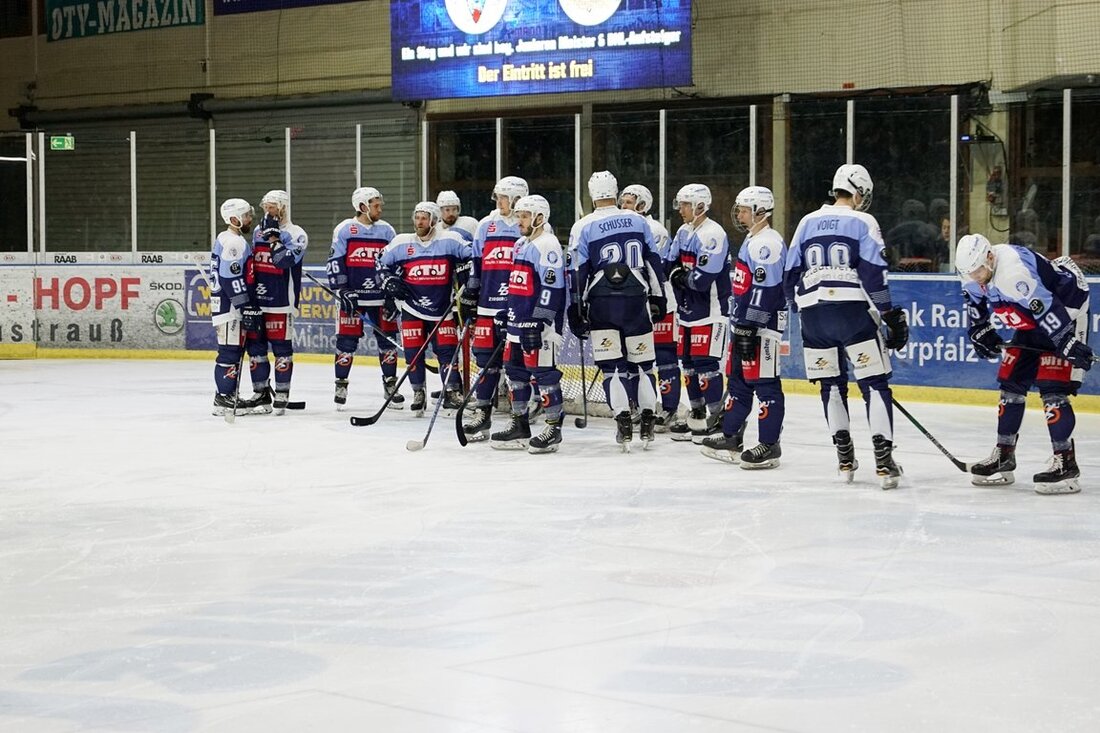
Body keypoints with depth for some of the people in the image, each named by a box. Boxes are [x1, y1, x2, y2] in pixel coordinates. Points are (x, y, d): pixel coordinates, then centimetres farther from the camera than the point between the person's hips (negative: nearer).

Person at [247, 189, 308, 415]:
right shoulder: (258, 232, 15)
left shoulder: (295, 235, -6)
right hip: (255, 300, 6)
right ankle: (260, 393, 17)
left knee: (281, 347, -3)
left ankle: (282, 394, 6)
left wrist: (274, 238, -21)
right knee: (255, 345, 8)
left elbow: (284, 261, -22)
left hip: (280, 302, -6)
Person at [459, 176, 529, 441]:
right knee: (487, 359, 6)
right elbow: (475, 265, 18)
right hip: (488, 306, 4)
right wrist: (469, 295, 13)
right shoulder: (487, 226, 12)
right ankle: (481, 413, 13)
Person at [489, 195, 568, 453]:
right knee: (515, 371, 12)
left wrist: (538, 323, -23)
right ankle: (520, 426, 21)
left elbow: (552, 288, -20)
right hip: (518, 322, 10)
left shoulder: (547, 245, -13)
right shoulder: (521, 245, 18)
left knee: (543, 372, -8)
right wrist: (511, 319, 25)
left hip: (539, 325, -10)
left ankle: (554, 427, -2)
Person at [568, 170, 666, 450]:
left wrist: (577, 311, 3)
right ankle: (648, 421, 7)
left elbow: (578, 273, -2)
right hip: (637, 300, 2)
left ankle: (623, 422, -8)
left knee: (611, 364, 2)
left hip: (602, 302, -2)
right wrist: (658, 298, 17)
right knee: (640, 361, 10)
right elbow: (654, 262, 10)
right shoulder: (638, 221, 7)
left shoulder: (583, 228, -1)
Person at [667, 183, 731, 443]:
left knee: (705, 362, -10)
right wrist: (676, 274, -3)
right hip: (688, 308, 9)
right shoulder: (684, 232, 12)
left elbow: (703, 279, -25)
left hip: (710, 310, -9)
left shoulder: (712, 234, -18)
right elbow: (672, 264, 18)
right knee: (688, 361, 12)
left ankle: (717, 417, -3)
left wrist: (682, 278, -8)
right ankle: (697, 416, 21)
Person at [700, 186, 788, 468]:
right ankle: (731, 438, 23)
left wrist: (749, 328, -24)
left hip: (763, 325, -11)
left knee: (764, 383, -8)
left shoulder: (767, 243, -16)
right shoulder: (753, 241, 19)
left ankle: (769, 446, -6)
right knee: (737, 380, 15)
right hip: (745, 322, 11)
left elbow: (765, 291, -23)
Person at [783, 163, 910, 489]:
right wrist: (891, 315, -4)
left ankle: (845, 459, 14)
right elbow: (874, 273, -8)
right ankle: (884, 460, -11)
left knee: (831, 384, 15)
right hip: (853, 311, -4)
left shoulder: (808, 222, 15)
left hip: (813, 314, 4)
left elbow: (790, 276, 16)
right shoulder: (863, 222, 2)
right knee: (875, 383, -1)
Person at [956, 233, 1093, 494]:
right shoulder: (974, 271, -7)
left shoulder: (1015, 271, -35)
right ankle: (1003, 457, 19)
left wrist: (1070, 346, -34)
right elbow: (975, 300, 15)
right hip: (1030, 324, 9)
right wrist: (980, 331, 13)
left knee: (1052, 389, -17)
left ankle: (1066, 464, -14)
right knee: (1011, 384, 9)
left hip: (1065, 313, -9)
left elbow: (1048, 309, -35)